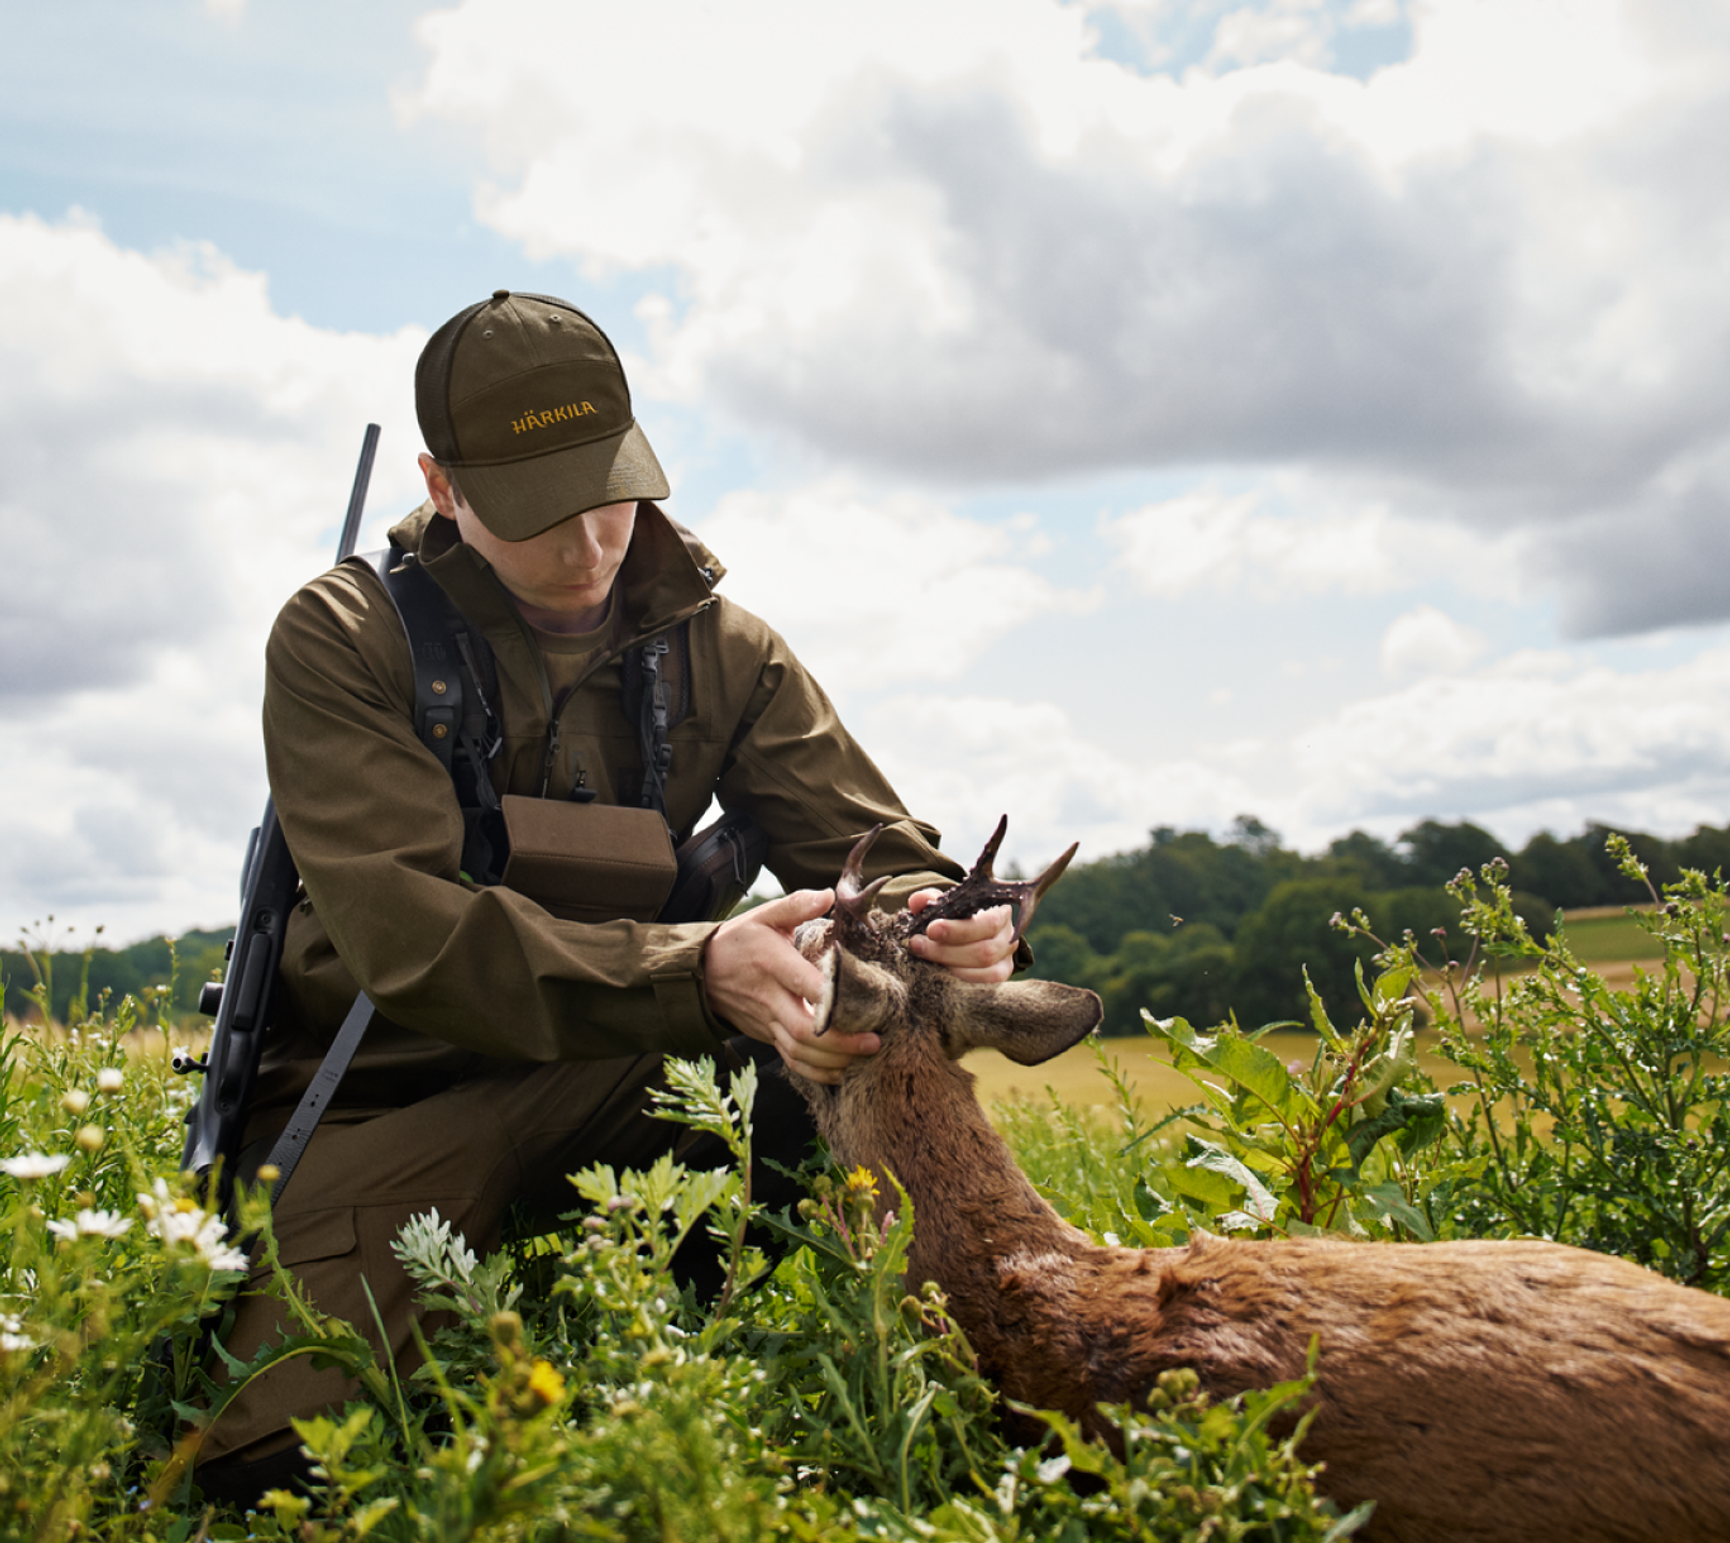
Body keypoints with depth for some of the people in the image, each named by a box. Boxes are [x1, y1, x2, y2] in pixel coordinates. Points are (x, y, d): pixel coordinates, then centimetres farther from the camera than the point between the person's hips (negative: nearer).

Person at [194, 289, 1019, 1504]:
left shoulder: (723, 650, 1)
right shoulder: (342, 640, -12)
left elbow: (876, 855, -3)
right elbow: (408, 934, -26)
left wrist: (947, 924, -30)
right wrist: (700, 970, -41)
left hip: (624, 1078, 3)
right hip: (386, 1093, -3)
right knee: (265, 1449, -24)